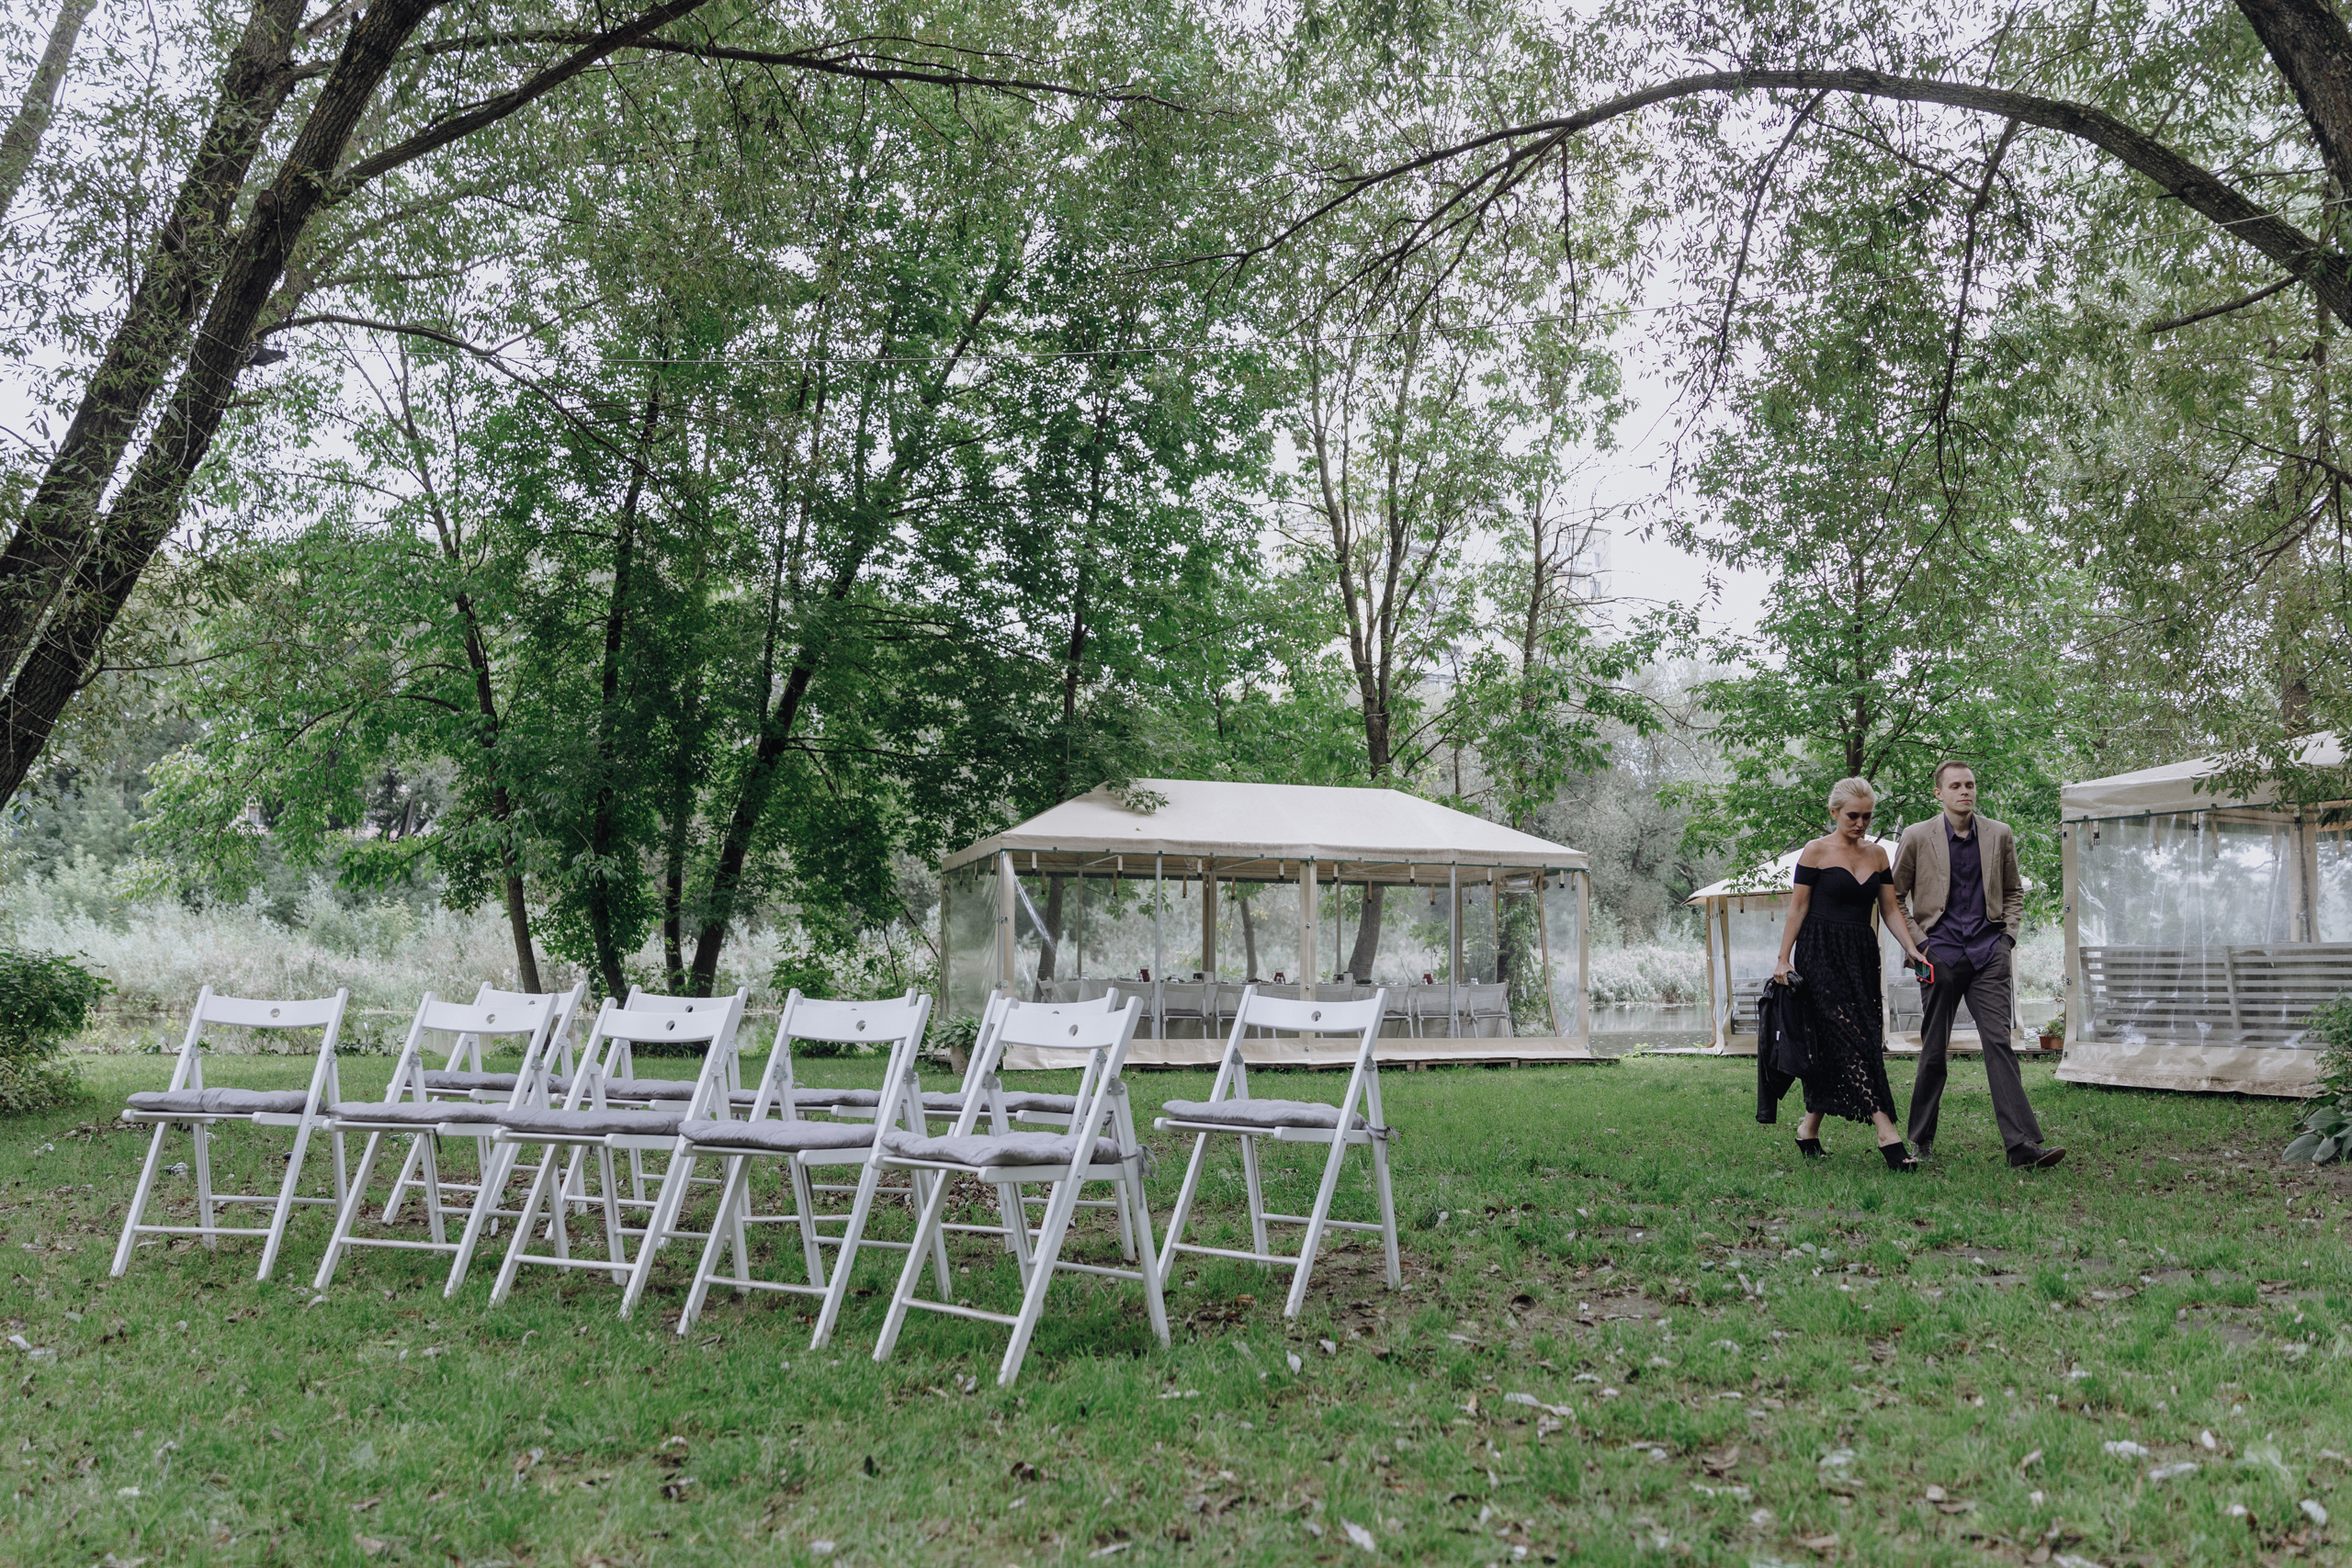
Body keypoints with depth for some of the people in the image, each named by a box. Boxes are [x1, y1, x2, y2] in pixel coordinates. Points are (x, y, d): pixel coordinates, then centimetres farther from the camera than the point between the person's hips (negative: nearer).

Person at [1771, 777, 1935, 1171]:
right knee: (1851, 1039, -14)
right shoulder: (1816, 852, -3)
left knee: (1833, 1047, 4)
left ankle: (1809, 1128, 18)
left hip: (1861, 957, 6)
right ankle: (1887, 1134, -21)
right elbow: (1797, 909, -3)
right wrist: (1782, 959, -7)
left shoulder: (1877, 854, 12)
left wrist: (1913, 950, -1)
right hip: (1822, 956, -6)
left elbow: (1891, 910, 12)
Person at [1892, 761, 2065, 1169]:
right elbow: (1894, 897, 8)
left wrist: (2008, 936, 7)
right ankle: (1921, 1139, 19)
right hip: (1940, 952, -1)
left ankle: (2023, 1145, -13)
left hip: (1988, 952, 1)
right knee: (1934, 1049, 4)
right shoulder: (1917, 837, 2)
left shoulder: (2000, 835, 9)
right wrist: (1917, 943, -1)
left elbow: (2013, 891, 20)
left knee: (1999, 1042, -9)